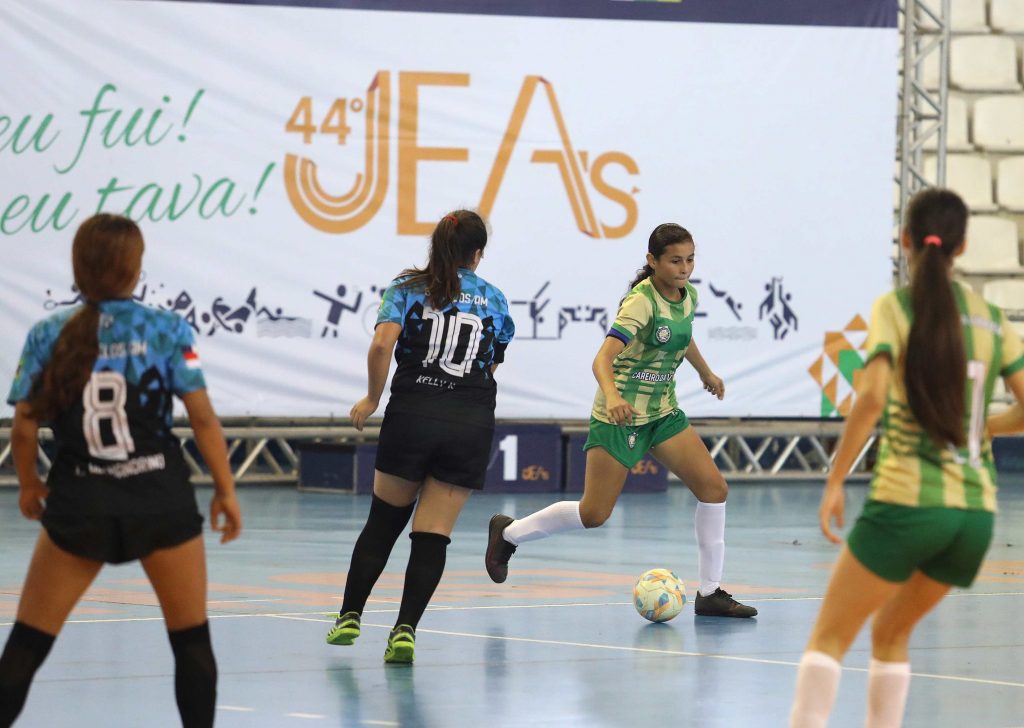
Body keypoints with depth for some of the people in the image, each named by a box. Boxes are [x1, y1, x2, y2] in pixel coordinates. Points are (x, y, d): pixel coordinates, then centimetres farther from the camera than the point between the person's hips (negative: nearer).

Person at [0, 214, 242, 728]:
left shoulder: (48, 337, -3)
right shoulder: (166, 330, -6)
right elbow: (203, 418, -7)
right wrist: (225, 490, 4)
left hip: (77, 505, 1)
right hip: (161, 501, -1)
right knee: (191, 640, 12)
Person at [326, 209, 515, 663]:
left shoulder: (408, 289, 5)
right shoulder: (493, 299, 12)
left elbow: (381, 345, -11)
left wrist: (372, 399, 2)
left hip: (413, 414, 0)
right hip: (474, 419, 0)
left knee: (383, 523, 15)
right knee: (433, 535, 0)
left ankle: (349, 618, 19)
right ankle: (405, 630, -13)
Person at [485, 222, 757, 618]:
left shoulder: (687, 297, 2)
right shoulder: (641, 301, -22)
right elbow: (603, 358, -34)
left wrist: (706, 373, 42)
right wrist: (612, 396, -53)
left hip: (663, 412, 7)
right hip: (621, 414, -7)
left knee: (714, 488, -7)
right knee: (594, 514, -3)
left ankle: (710, 593, 1)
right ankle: (508, 533, 20)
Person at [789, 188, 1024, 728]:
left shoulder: (895, 308, -4)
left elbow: (872, 397, -17)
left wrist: (834, 482, -11)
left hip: (905, 501, -4)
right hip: (976, 510, 5)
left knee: (829, 638, 4)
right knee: (891, 635, 22)